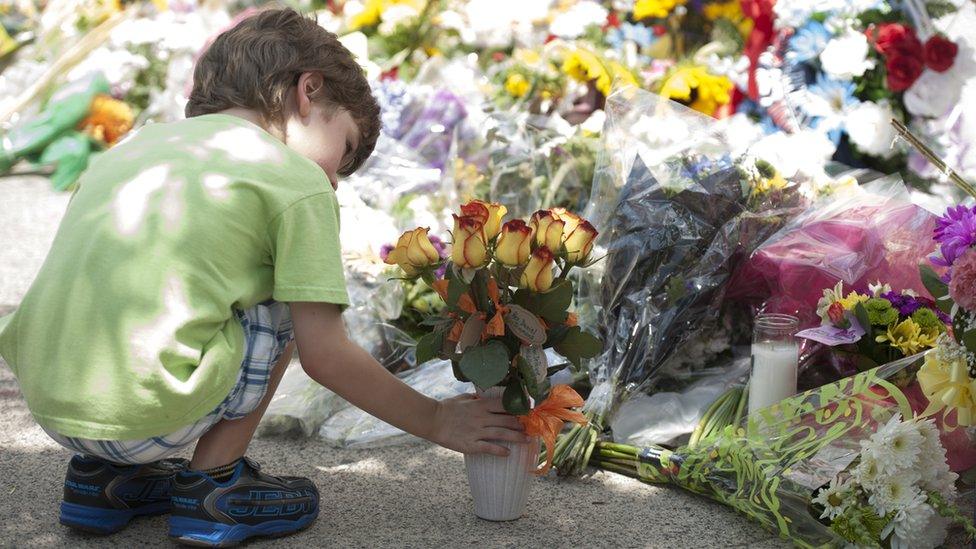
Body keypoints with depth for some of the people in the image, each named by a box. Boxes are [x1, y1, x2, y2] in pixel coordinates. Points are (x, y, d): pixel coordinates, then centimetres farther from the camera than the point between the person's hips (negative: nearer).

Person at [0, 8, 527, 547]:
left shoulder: (133, 143, 20)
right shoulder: (298, 181, 1)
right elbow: (324, 355, -1)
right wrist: (435, 422, 11)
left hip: (46, 406, 7)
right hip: (146, 416, -7)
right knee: (285, 301, 13)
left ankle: (105, 475, 22)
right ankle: (213, 483, 11)